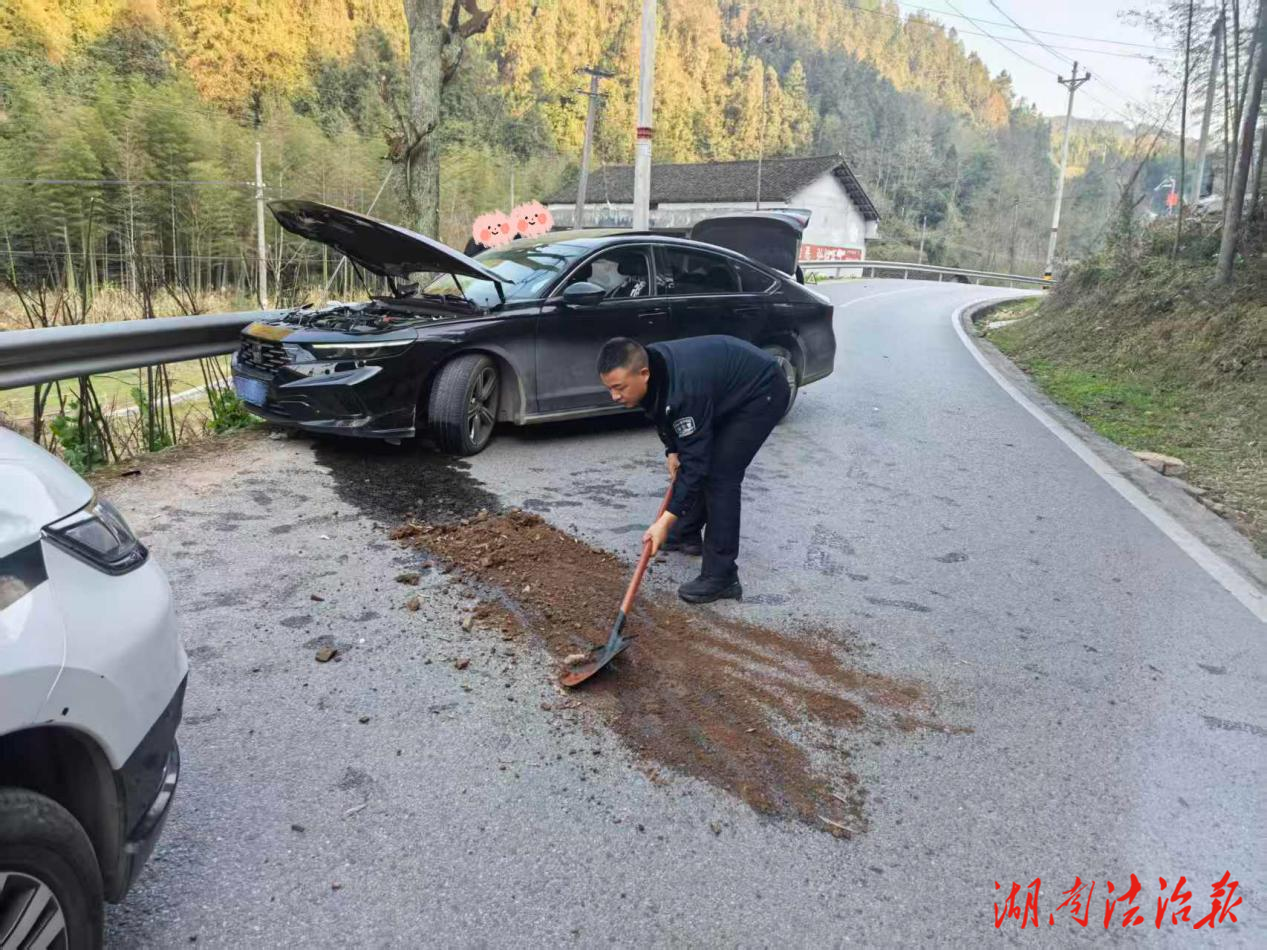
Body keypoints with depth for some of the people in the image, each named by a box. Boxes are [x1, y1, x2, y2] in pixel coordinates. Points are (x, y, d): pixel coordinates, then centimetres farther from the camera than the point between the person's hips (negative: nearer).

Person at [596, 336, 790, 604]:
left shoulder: (684, 390, -39)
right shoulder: (651, 364, -13)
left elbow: (696, 462, -33)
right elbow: (663, 412, 10)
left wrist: (666, 521, -33)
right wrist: (672, 450, 1)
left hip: (761, 391, -9)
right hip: (727, 387, 9)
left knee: (719, 474, -16)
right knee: (686, 461, 13)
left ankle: (720, 578, -11)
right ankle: (687, 535, 34)